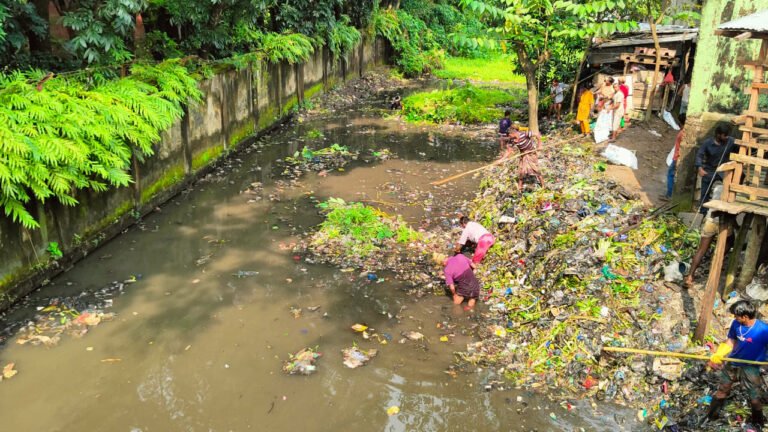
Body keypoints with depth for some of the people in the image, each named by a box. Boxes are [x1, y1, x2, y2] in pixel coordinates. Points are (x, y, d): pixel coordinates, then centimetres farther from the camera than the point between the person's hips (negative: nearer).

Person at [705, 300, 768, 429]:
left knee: (755, 398, 10)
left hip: (750, 367, -3)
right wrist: (717, 355, -12)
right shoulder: (736, 324, -16)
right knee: (722, 391, 17)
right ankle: (711, 416, 35)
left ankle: (758, 421, 39)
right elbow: (730, 341, -3)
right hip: (733, 363, 3)